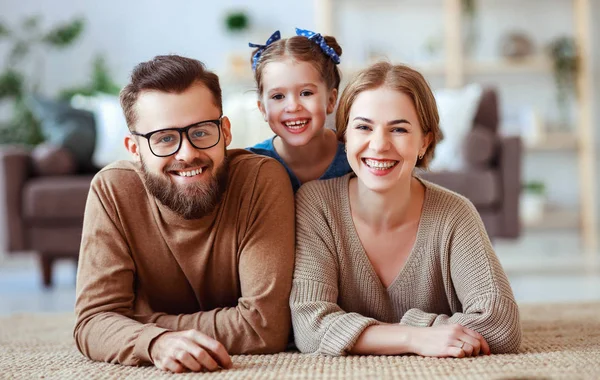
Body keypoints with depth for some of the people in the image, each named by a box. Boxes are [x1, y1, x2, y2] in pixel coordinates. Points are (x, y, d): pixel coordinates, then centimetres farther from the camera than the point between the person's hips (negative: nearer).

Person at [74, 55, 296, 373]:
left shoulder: (262, 179, -23)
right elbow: (94, 320, -18)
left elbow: (264, 326, -27)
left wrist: (135, 323, -22)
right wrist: (157, 342, -41)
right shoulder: (112, 190, -17)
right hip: (157, 370, 2)